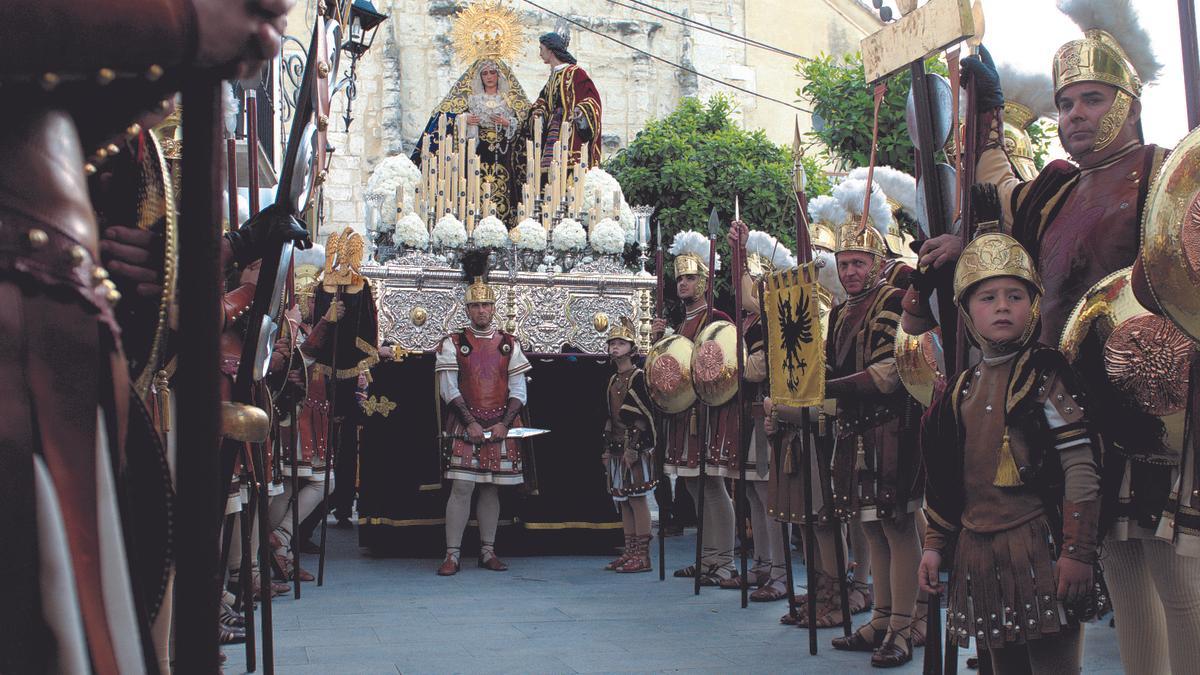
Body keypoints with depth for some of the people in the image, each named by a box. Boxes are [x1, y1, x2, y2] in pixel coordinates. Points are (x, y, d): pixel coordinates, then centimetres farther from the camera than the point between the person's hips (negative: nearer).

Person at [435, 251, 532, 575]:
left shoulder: (509, 345, 9)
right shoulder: (453, 344, 3)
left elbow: (518, 391, 5)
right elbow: (449, 389, -3)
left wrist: (504, 424, -9)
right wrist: (471, 422, -13)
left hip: (501, 428, 2)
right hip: (465, 426, -2)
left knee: (492, 488, 8)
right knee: (461, 486, -8)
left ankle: (488, 552, 16)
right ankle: (452, 555, -4)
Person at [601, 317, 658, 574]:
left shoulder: (638, 377, -8)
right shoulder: (613, 381, 16)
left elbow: (644, 415, -13)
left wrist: (633, 448, -18)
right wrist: (608, 449, 15)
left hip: (636, 447, -8)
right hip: (618, 447, 8)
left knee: (636, 499, -7)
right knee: (623, 500, 9)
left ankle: (643, 556, -3)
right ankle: (630, 552, 15)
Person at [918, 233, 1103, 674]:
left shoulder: (1046, 372, -6)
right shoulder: (964, 387, 12)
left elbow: (1082, 467, -12)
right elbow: (945, 479, 17)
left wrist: (1077, 552, -17)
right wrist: (934, 544, 13)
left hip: (1037, 547, -6)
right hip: (979, 551, 6)